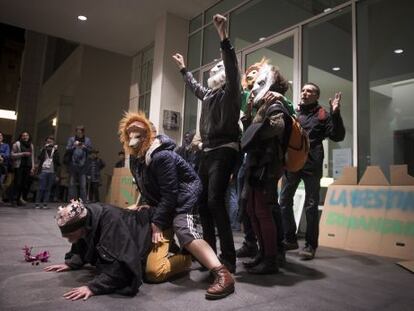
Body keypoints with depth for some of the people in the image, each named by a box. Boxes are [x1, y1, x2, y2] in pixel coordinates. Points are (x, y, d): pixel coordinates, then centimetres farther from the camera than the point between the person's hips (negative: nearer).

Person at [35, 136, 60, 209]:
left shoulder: (55, 151, 10)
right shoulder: (43, 150, 9)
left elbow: (58, 161, 0)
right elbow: (39, 158, -8)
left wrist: (56, 150, -7)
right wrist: (44, 149, -13)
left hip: (52, 172, 1)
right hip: (43, 171, -1)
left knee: (48, 188, 3)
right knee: (41, 188, -3)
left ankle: (45, 203, 7)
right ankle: (37, 203, 3)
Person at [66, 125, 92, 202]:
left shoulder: (87, 140, 8)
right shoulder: (71, 139, 9)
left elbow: (90, 150, 2)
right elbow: (67, 149, 2)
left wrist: (84, 147, -16)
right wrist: (74, 146, -16)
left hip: (83, 165, -1)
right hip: (73, 164, 1)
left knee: (83, 185, -4)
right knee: (72, 184, 5)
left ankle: (83, 202, 0)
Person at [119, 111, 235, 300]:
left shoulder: (161, 156, -22)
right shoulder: (135, 158, 7)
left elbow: (170, 193, -24)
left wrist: (157, 222, -22)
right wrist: (144, 204, -3)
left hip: (183, 196, -9)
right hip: (160, 203, 9)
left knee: (183, 230, -37)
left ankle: (222, 275, -43)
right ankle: (188, 258, 4)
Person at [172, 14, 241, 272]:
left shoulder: (231, 92, -1)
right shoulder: (208, 94, 21)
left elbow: (233, 68, -19)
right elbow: (194, 86, 42)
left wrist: (224, 37, -28)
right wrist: (183, 68, 53)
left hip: (224, 152, -9)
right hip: (207, 152, 9)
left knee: (215, 202, -18)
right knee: (203, 202, 8)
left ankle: (229, 259, -12)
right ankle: (210, 251, 19)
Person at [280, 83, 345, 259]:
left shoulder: (322, 114, 5)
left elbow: (338, 136, -3)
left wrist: (335, 114, -14)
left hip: (311, 165, -4)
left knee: (311, 206, 2)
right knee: (284, 201, 8)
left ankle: (311, 245, 12)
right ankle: (290, 239, 22)